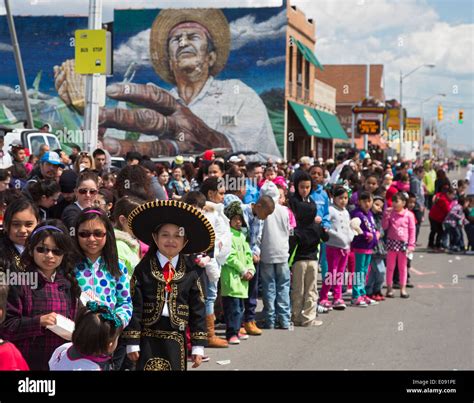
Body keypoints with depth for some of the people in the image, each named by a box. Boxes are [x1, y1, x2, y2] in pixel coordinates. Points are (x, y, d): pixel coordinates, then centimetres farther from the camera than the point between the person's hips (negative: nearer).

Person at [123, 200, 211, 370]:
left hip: (177, 339, 1)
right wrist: (132, 342, -6)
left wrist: (198, 346, -1)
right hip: (148, 338, -1)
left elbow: (198, 309, 2)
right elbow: (134, 307, -3)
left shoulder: (190, 272, 1)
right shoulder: (143, 269, -2)